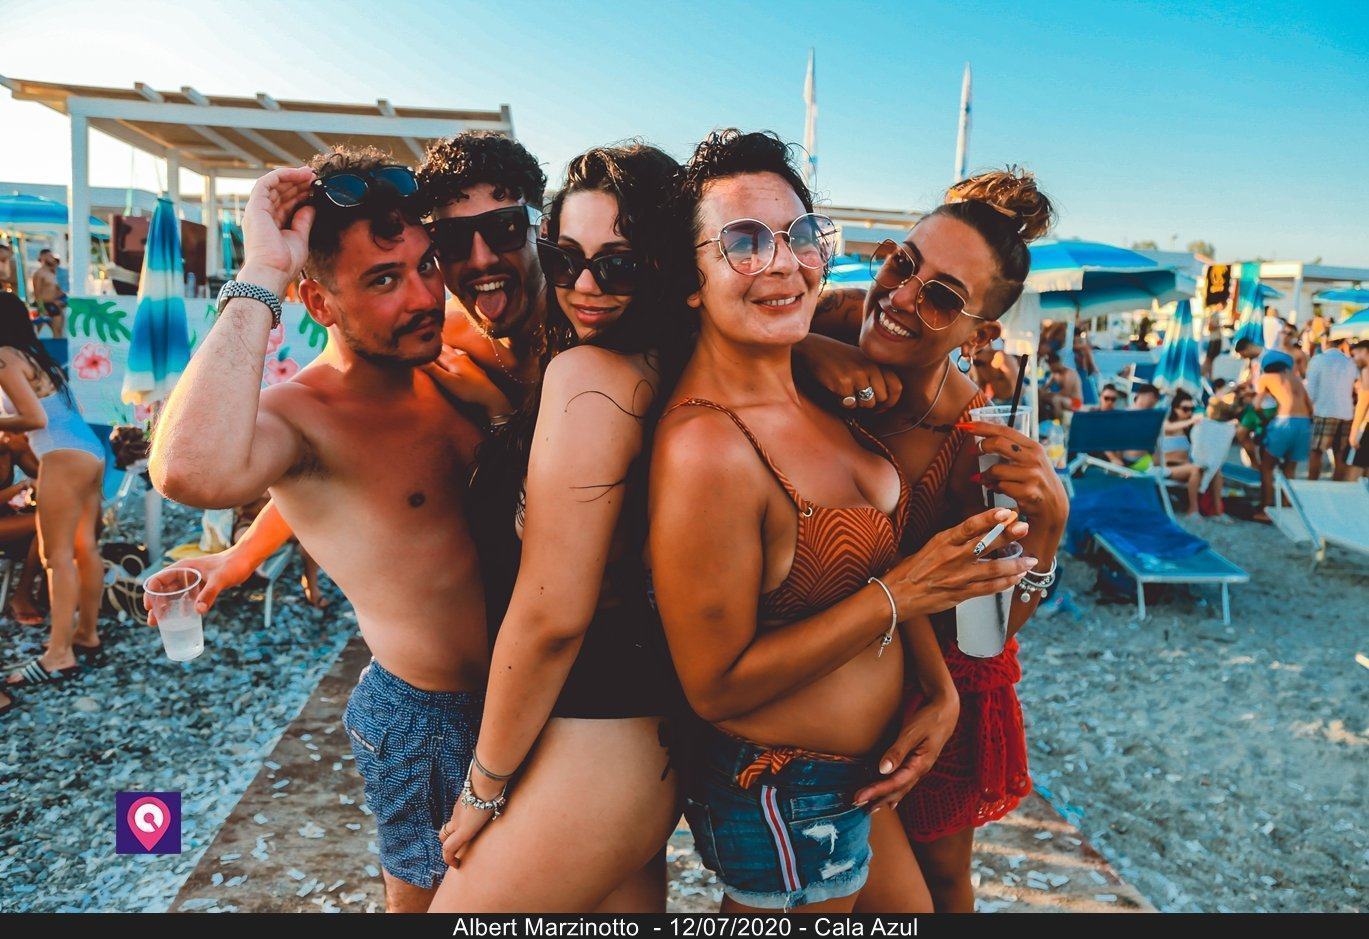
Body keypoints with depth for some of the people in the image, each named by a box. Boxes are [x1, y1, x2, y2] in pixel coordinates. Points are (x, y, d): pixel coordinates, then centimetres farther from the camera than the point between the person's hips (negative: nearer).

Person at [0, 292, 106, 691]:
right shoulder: (38, 356, 20)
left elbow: (36, 418, -13)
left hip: (65, 458, -9)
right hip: (90, 452, 9)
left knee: (58, 554, -8)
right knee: (85, 547, 11)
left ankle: (59, 654, -8)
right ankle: (87, 635, 18)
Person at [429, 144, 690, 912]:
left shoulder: (587, 372, -21)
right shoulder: (663, 373, 4)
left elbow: (551, 614, -21)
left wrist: (485, 783, -9)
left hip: (587, 754, -8)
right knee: (626, 901, 25)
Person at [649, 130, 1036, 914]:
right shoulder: (706, 447, -30)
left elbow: (887, 561, 7)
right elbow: (715, 687, -23)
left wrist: (941, 690, -4)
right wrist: (898, 597, -24)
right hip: (782, 802, -8)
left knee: (912, 904, 28)